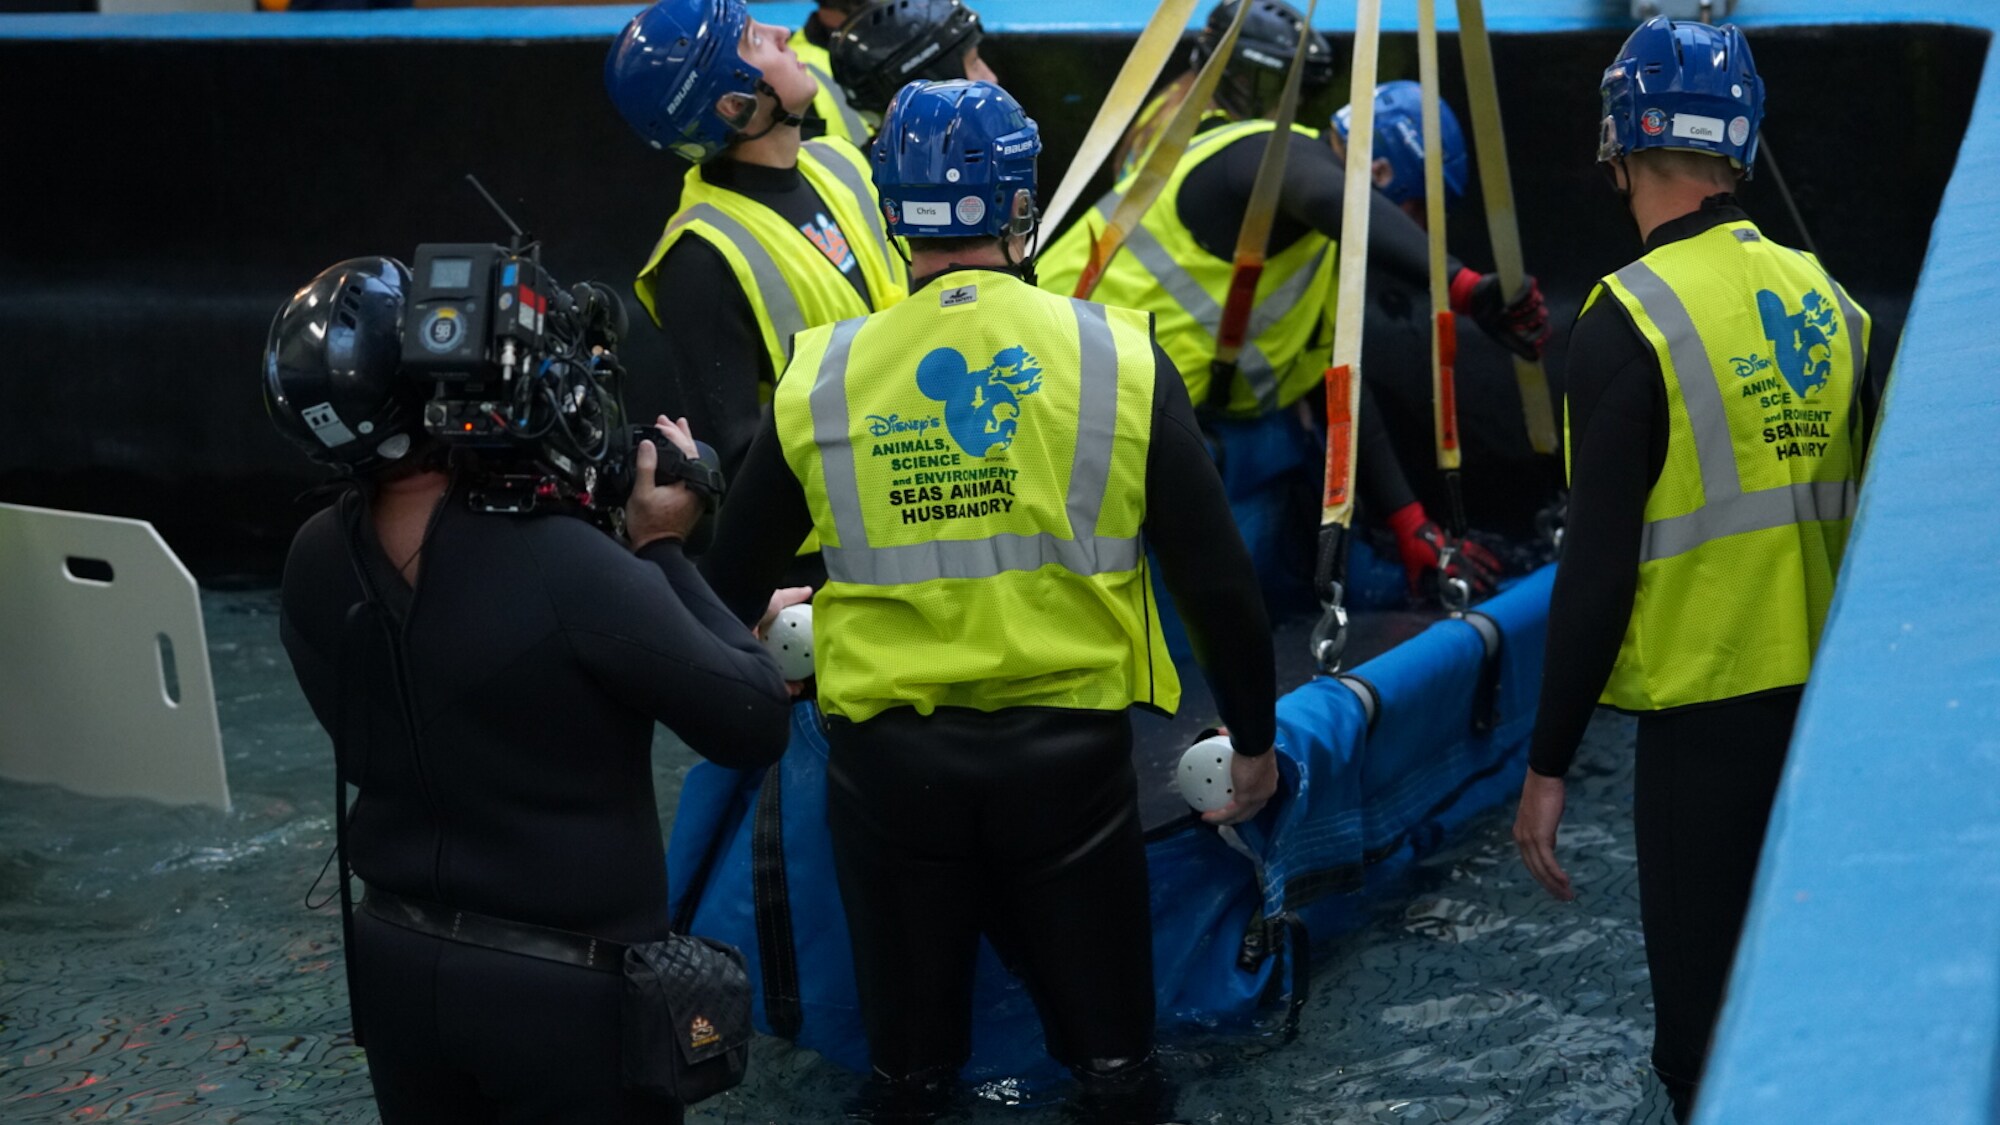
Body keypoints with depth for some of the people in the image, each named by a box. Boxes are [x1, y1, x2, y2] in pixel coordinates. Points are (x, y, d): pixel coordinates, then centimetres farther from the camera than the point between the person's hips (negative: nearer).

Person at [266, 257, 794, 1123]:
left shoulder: (315, 563, -8)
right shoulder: (565, 566, -28)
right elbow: (753, 724, -18)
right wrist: (662, 551, -8)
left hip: (397, 964, 6)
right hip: (565, 987, -6)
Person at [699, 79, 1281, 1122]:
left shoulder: (821, 377, -3)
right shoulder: (1116, 356, -7)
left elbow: (732, 583, 7)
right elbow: (1215, 575, -4)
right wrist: (1253, 738, 10)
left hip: (887, 757, 1)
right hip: (1068, 752, -1)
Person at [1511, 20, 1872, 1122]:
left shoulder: (1630, 322, -14)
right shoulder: (1825, 298, 6)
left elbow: (1599, 565, -16)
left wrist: (1549, 762, -9)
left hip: (1704, 719, -7)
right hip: (1833, 704, 7)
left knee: (1706, 1032, 2)